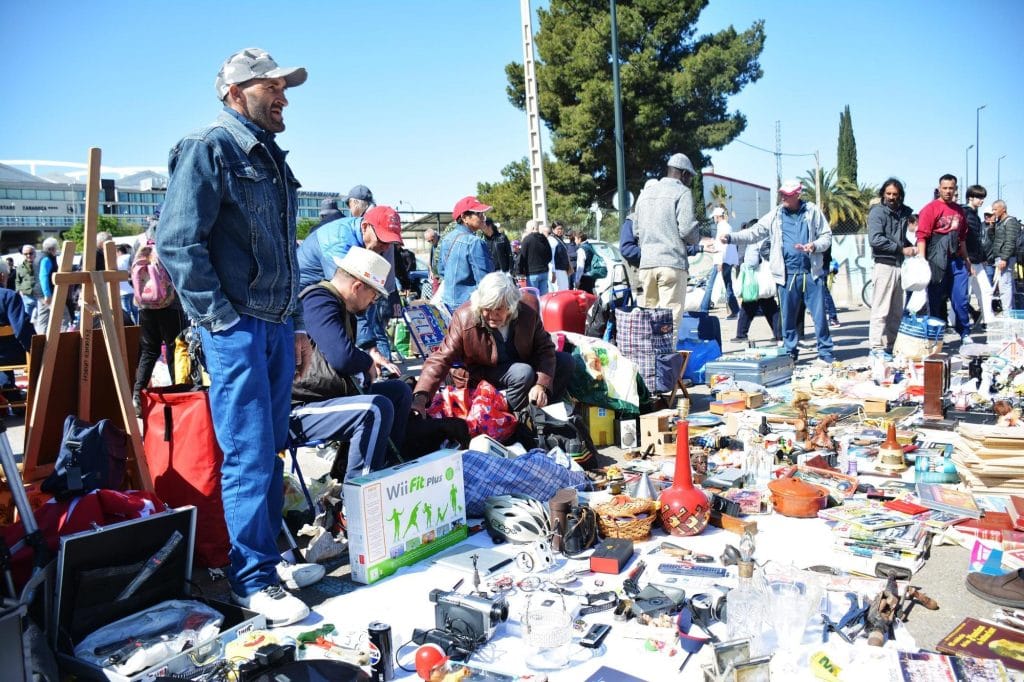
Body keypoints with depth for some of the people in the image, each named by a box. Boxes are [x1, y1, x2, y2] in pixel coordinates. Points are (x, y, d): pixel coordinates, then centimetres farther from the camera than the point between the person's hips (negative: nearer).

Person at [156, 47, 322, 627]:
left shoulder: (272, 159, 20)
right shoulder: (209, 148, -6)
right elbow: (178, 242, -14)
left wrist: (297, 325, 18)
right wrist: (222, 319, -16)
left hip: (278, 326, 8)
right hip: (237, 328, -8)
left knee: (272, 449, 13)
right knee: (249, 454, -4)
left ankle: (269, 556, 25)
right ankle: (254, 578, 7)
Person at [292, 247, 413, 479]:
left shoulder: (341, 306, 14)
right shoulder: (318, 302, -19)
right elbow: (342, 357, -32)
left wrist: (368, 355, 7)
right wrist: (368, 363, -11)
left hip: (329, 396, 11)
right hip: (299, 412, -11)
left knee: (400, 390, 10)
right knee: (378, 408, -30)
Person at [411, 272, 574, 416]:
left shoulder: (527, 314, -19)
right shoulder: (464, 318, -27)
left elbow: (545, 348, -11)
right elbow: (442, 359, -28)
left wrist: (541, 384, -28)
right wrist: (421, 396, -40)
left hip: (522, 363, 5)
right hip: (486, 372, -4)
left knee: (565, 361, -10)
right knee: (524, 374, -32)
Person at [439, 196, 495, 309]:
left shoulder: (446, 239, 8)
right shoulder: (474, 242, -18)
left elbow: (441, 270, 17)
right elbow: (484, 280, -20)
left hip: (449, 301, 9)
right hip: (470, 304, -9)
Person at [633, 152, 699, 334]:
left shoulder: (646, 193, 18)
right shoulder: (682, 192, -2)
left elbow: (636, 230, 19)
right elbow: (687, 229, -11)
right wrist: (696, 238, 9)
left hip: (647, 264, 6)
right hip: (672, 263, -6)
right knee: (671, 319, -7)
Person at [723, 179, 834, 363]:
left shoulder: (812, 211, 3)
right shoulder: (775, 215, 5)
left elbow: (826, 235, 7)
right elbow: (754, 233, 2)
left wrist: (814, 246, -13)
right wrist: (730, 238, -11)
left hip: (811, 273, -1)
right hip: (787, 274, 1)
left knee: (819, 314, 1)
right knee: (788, 317, 7)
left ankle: (825, 352, 12)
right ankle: (791, 352, 19)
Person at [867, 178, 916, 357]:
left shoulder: (903, 212, 17)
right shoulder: (877, 212, -5)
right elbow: (875, 239, -17)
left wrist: (912, 248, 9)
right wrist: (901, 249, -13)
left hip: (899, 265, 8)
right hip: (884, 264, -7)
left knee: (897, 311, 10)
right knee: (881, 309, -7)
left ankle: (890, 345, 17)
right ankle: (877, 347, -3)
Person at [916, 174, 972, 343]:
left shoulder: (959, 210, 15)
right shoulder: (930, 208, -5)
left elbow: (962, 237, 23)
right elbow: (922, 236, -12)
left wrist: (966, 260, 24)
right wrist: (922, 261, -20)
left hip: (956, 260, 5)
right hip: (937, 261, -5)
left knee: (961, 299, 5)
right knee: (936, 300, 2)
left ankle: (965, 334, 16)